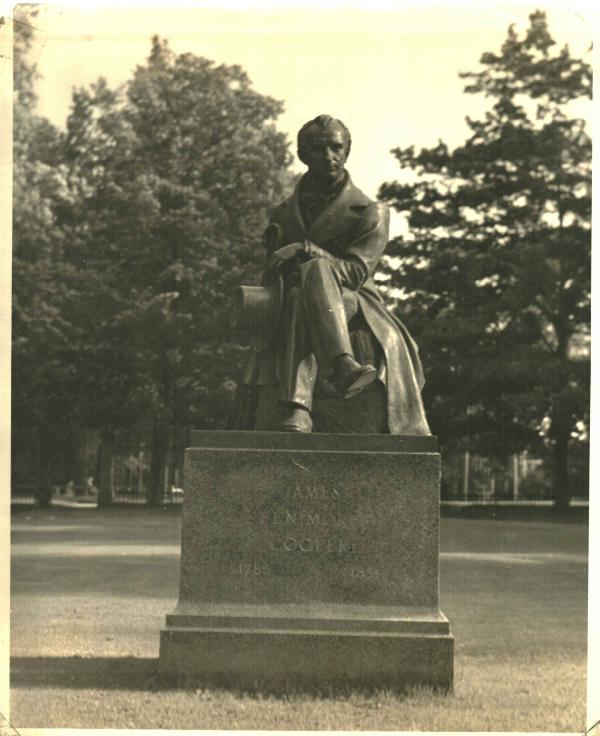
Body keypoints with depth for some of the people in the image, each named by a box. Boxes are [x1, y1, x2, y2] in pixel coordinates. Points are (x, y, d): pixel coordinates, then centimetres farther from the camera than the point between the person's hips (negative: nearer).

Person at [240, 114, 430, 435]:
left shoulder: (370, 212, 8)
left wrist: (305, 250, -19)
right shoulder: (283, 215, 18)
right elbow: (271, 280, 16)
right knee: (298, 293, -37)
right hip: (294, 309, 2)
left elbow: (356, 271, -6)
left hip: (354, 306, -2)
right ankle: (297, 408, -57)